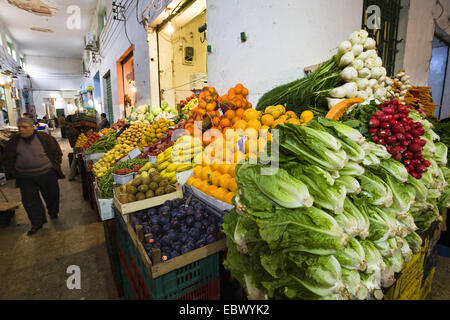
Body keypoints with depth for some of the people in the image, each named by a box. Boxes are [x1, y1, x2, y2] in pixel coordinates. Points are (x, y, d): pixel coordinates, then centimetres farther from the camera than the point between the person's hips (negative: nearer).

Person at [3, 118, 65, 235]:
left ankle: (53, 212, 38)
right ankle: (37, 223, 19)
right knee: (29, 200, 6)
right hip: (25, 178, 2)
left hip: (47, 174, -2)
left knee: (51, 195, 11)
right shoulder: (14, 141, 2)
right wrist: (14, 173, 5)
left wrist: (55, 166, -1)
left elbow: (57, 152, 4)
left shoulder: (44, 138, -6)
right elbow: (8, 160, 13)